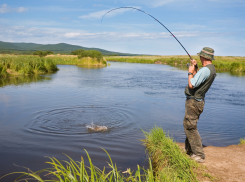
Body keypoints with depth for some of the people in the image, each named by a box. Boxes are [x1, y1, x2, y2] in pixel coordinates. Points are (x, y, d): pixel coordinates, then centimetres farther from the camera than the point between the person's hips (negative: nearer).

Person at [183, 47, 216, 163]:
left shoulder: (205, 70, -22)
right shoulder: (212, 69, 10)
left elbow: (191, 85, -24)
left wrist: (190, 72, -10)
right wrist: (195, 68, 17)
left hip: (194, 102, -10)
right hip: (198, 101, 10)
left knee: (190, 127, -6)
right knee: (188, 125, 21)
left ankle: (199, 155, -3)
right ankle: (189, 149, 33)